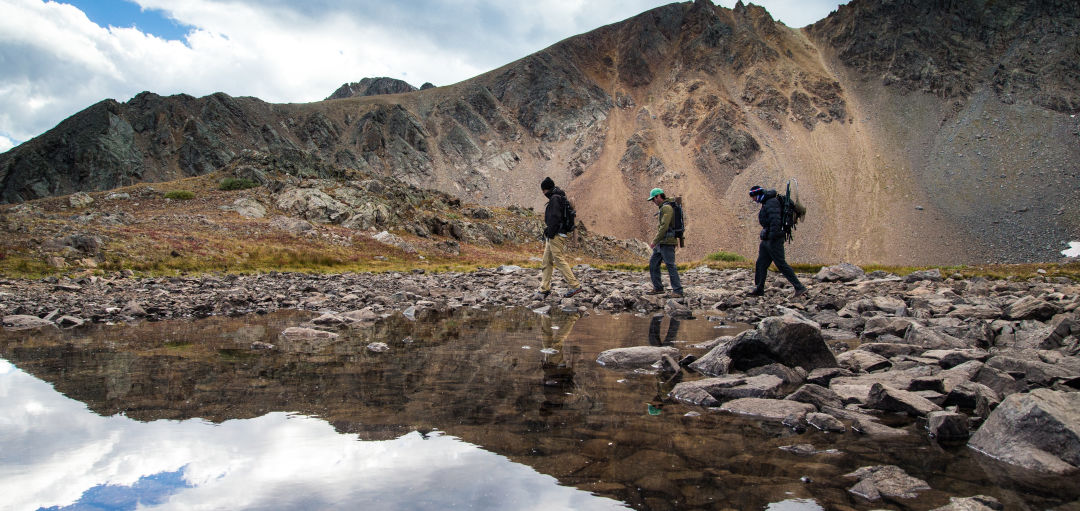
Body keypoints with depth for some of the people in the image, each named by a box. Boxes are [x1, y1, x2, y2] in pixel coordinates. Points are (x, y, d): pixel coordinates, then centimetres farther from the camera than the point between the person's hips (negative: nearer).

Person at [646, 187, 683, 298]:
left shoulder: (667, 208, -14)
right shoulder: (663, 208, 19)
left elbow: (664, 227, -22)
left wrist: (655, 241, -20)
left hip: (667, 242, -10)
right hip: (661, 243, 10)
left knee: (670, 265, -9)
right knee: (653, 263, 11)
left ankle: (678, 291, -7)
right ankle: (658, 288, 17)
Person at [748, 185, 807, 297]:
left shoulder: (772, 202, -14)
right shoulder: (766, 203, 18)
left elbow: (775, 220, -25)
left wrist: (773, 235, -27)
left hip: (774, 240, -10)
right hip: (767, 240, 10)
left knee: (781, 264, -9)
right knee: (760, 264, 10)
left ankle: (799, 288, -7)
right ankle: (759, 289, 16)